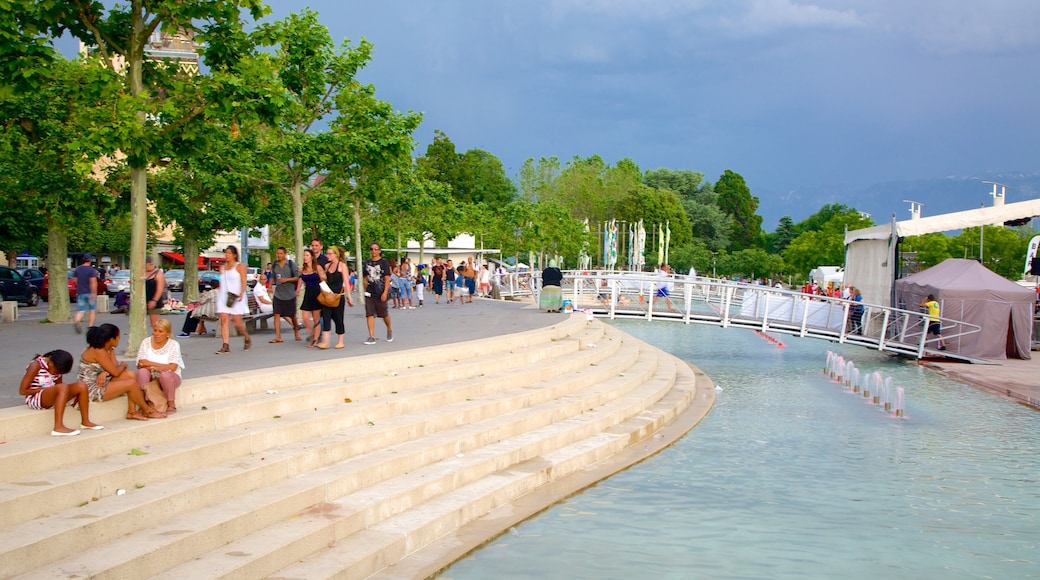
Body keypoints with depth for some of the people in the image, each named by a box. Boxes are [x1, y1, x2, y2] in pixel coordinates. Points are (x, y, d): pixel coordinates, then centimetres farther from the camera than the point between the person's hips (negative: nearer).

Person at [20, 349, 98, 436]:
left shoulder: (57, 368, 7)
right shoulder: (36, 366, -13)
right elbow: (22, 391, -14)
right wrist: (42, 389, -15)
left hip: (53, 398, 8)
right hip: (35, 399, -8)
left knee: (81, 385, -9)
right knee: (63, 387, -36)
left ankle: (85, 422, -1)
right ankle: (58, 427, -45)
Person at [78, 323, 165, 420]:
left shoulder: (109, 349, 8)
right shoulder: (98, 351, -23)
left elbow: (115, 366, -1)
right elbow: (115, 372, -20)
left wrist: (105, 373, -22)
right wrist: (123, 365, 1)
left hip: (102, 383, 10)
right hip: (92, 390, -10)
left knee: (130, 375, -3)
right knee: (131, 383, -15)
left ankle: (131, 412, -4)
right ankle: (147, 411, 5)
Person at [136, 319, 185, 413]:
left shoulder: (173, 345, -9)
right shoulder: (146, 342, -3)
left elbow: (172, 367, -19)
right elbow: (140, 364, -11)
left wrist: (150, 364, -19)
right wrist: (156, 368, -25)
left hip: (169, 378, -2)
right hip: (150, 378, 2)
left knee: (165, 374, -35)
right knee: (142, 371, -29)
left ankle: (171, 404, -16)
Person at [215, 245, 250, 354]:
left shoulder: (240, 266, 0)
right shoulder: (222, 267, 17)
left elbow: (243, 282, -8)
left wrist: (241, 294, -22)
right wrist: (218, 292, 16)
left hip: (236, 297, -5)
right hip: (223, 296, 5)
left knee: (237, 321, -6)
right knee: (224, 320, -9)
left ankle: (247, 339, 21)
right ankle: (225, 346, -12)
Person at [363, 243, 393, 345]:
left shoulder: (384, 262, -4)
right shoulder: (367, 262, 9)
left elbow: (387, 279, -8)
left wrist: (385, 292, -14)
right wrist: (366, 289, 9)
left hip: (380, 293, -3)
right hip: (369, 293, 3)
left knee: (384, 314, 10)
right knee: (369, 314, -6)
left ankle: (389, 330, 36)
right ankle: (372, 337, -6)